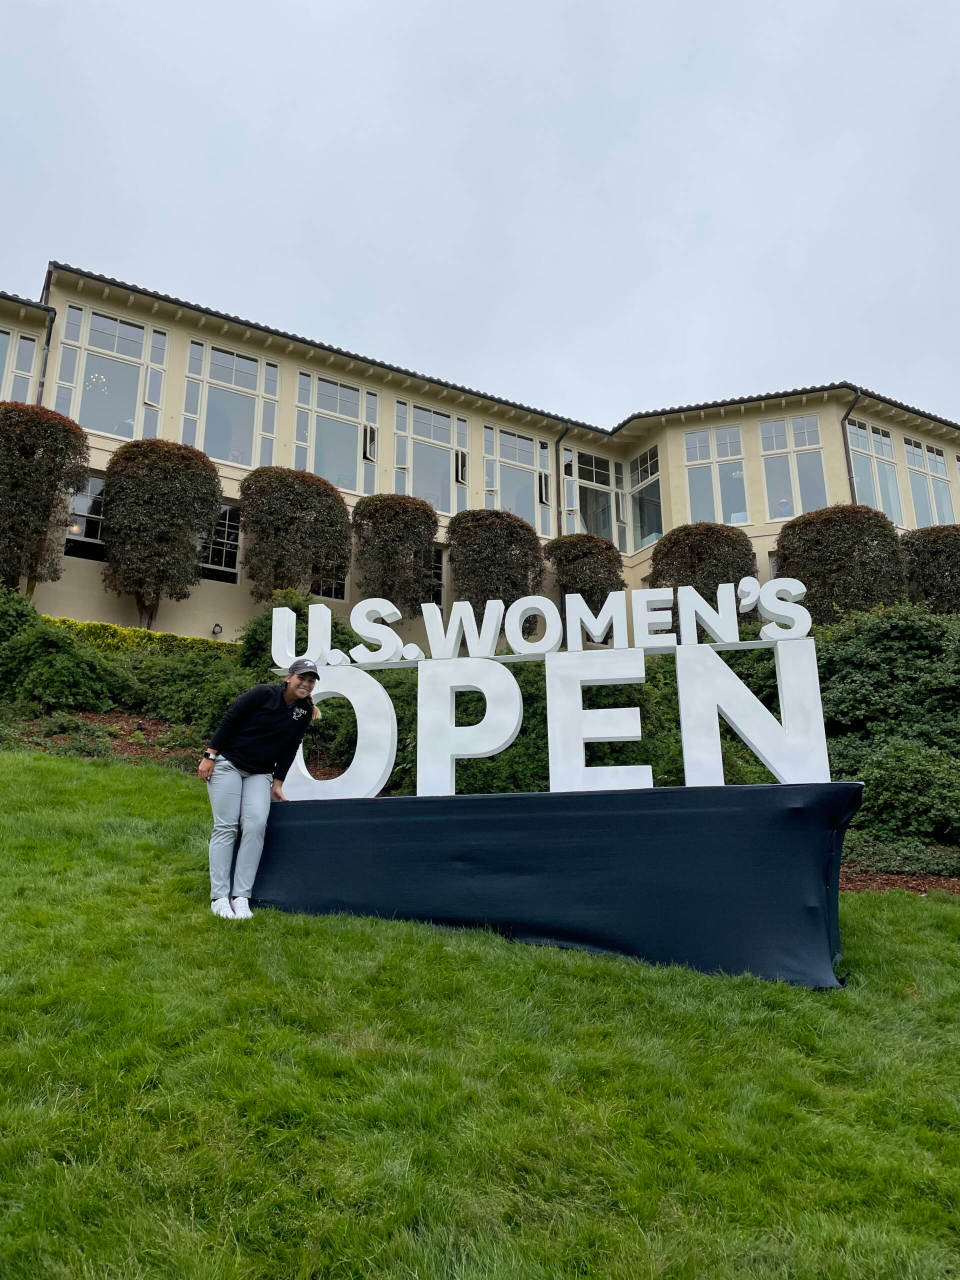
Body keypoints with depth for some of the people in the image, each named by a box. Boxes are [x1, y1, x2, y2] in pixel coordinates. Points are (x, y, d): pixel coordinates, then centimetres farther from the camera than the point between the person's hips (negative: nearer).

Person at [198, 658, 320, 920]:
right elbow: (229, 719, -12)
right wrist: (210, 756, -13)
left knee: (256, 826, -14)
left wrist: (278, 782, 4)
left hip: (260, 773, 4)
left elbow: (289, 749, 6)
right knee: (226, 827, -7)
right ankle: (219, 897, -2)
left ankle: (241, 896, -9)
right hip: (228, 763, -4)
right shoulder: (263, 694, -16)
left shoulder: (305, 711, 0)